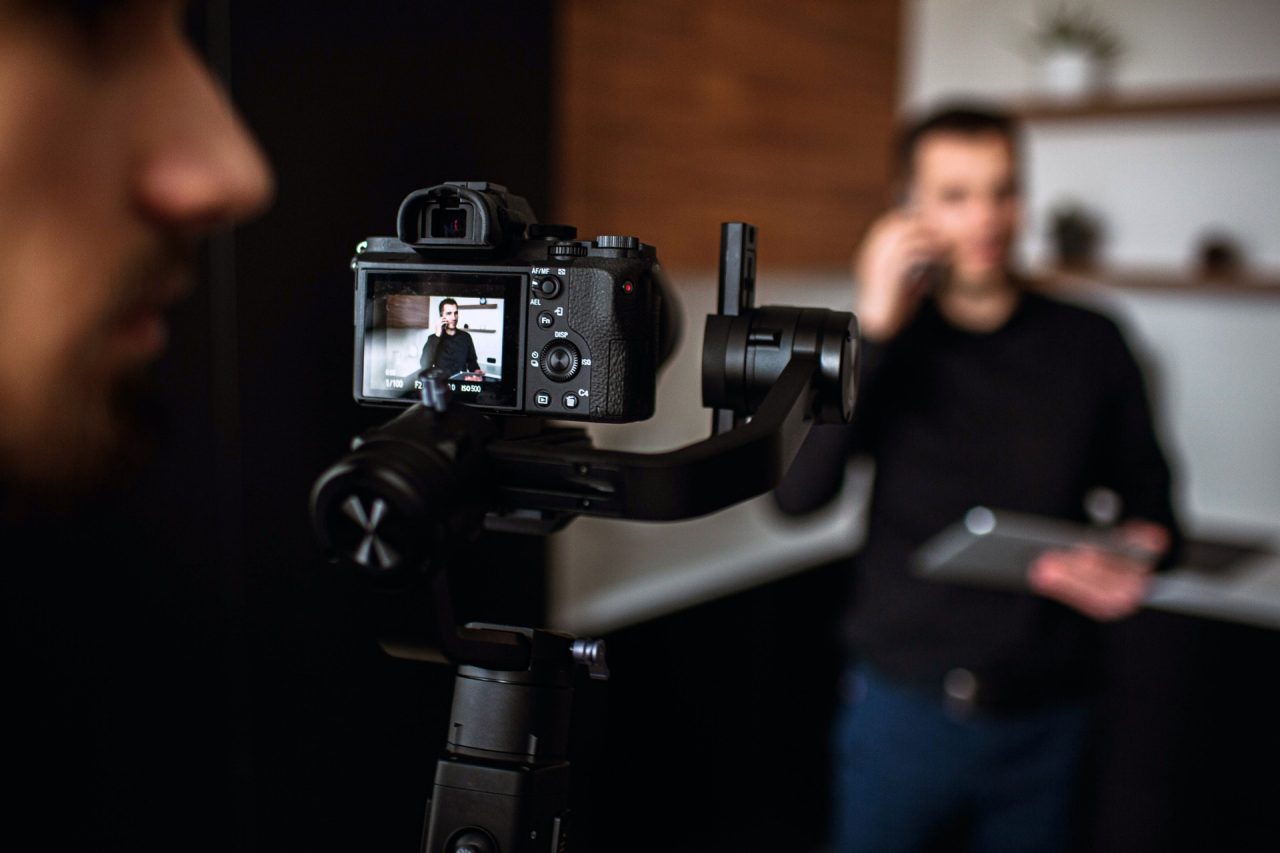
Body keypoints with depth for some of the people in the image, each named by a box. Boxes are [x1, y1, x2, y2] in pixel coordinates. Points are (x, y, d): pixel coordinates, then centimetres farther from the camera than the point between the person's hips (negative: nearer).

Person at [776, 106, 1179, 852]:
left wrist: (1137, 562, -15)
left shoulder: (1091, 344, 1)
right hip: (903, 701, -1)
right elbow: (796, 496, -17)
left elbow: (1149, 501, 8)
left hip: (1046, 714, 1)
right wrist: (874, 328, -21)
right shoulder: (883, 344, -3)